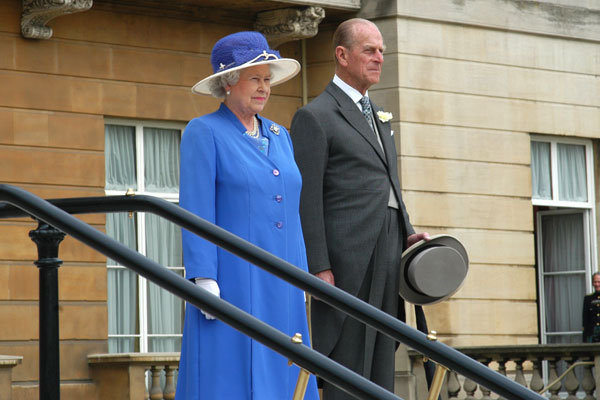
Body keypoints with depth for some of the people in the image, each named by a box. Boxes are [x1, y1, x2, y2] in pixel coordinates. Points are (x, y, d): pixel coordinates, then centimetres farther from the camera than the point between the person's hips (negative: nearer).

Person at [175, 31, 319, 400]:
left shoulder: (278, 136, 16)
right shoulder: (204, 133, -3)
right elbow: (196, 210, -10)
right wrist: (204, 282, -18)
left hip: (279, 289, 7)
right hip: (231, 283, -7)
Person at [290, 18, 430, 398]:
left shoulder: (379, 117, 22)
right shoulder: (314, 117, -4)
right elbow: (307, 200, -9)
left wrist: (407, 235, 11)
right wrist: (319, 268, -15)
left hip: (386, 259, 8)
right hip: (346, 262, -8)